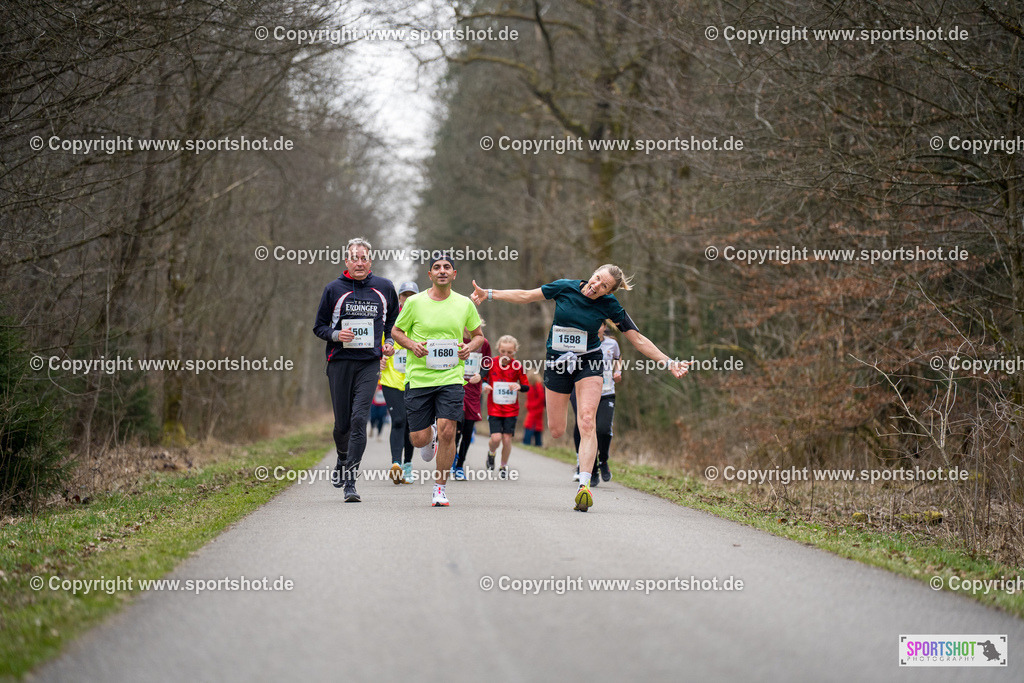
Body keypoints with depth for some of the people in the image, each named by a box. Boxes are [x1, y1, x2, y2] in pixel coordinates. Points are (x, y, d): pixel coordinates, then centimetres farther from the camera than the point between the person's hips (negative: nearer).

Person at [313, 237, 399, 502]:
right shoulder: (333, 289, 4)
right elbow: (319, 326, 8)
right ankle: (342, 460, 38)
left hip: (370, 363, 0)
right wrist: (336, 335, -12)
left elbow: (394, 319, 24)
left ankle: (350, 482, -11)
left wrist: (389, 342, 7)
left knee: (359, 419, -13)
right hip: (340, 362, 0)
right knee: (342, 423, 5)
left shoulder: (384, 287, 8)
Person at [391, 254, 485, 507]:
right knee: (419, 439, 1)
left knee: (447, 432, -14)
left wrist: (470, 347, -3)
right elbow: (396, 330, 11)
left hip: (451, 378, 0)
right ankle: (431, 435, 41)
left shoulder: (465, 304, 5)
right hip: (418, 378, 0)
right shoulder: (415, 302, -1)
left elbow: (478, 335, 19)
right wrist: (412, 345, -8)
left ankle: (440, 488, 2)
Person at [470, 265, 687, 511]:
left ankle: (584, 485, -23)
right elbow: (525, 296, 1)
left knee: (587, 423, -20)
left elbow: (638, 339, -5)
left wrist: (668, 362, -10)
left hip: (588, 363, -1)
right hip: (557, 362, 1)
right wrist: (488, 294, -2)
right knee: (556, 431, 2)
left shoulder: (610, 306, -10)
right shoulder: (565, 287, -9)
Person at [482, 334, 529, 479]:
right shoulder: (491, 363, -4)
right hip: (494, 408, 0)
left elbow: (527, 386, 3)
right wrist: (485, 387, -14)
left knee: (507, 438, -2)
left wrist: (519, 387, -19)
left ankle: (504, 467, 20)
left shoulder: (517, 366, -3)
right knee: (496, 438, -13)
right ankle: (491, 453, 22)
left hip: (511, 409, 0)